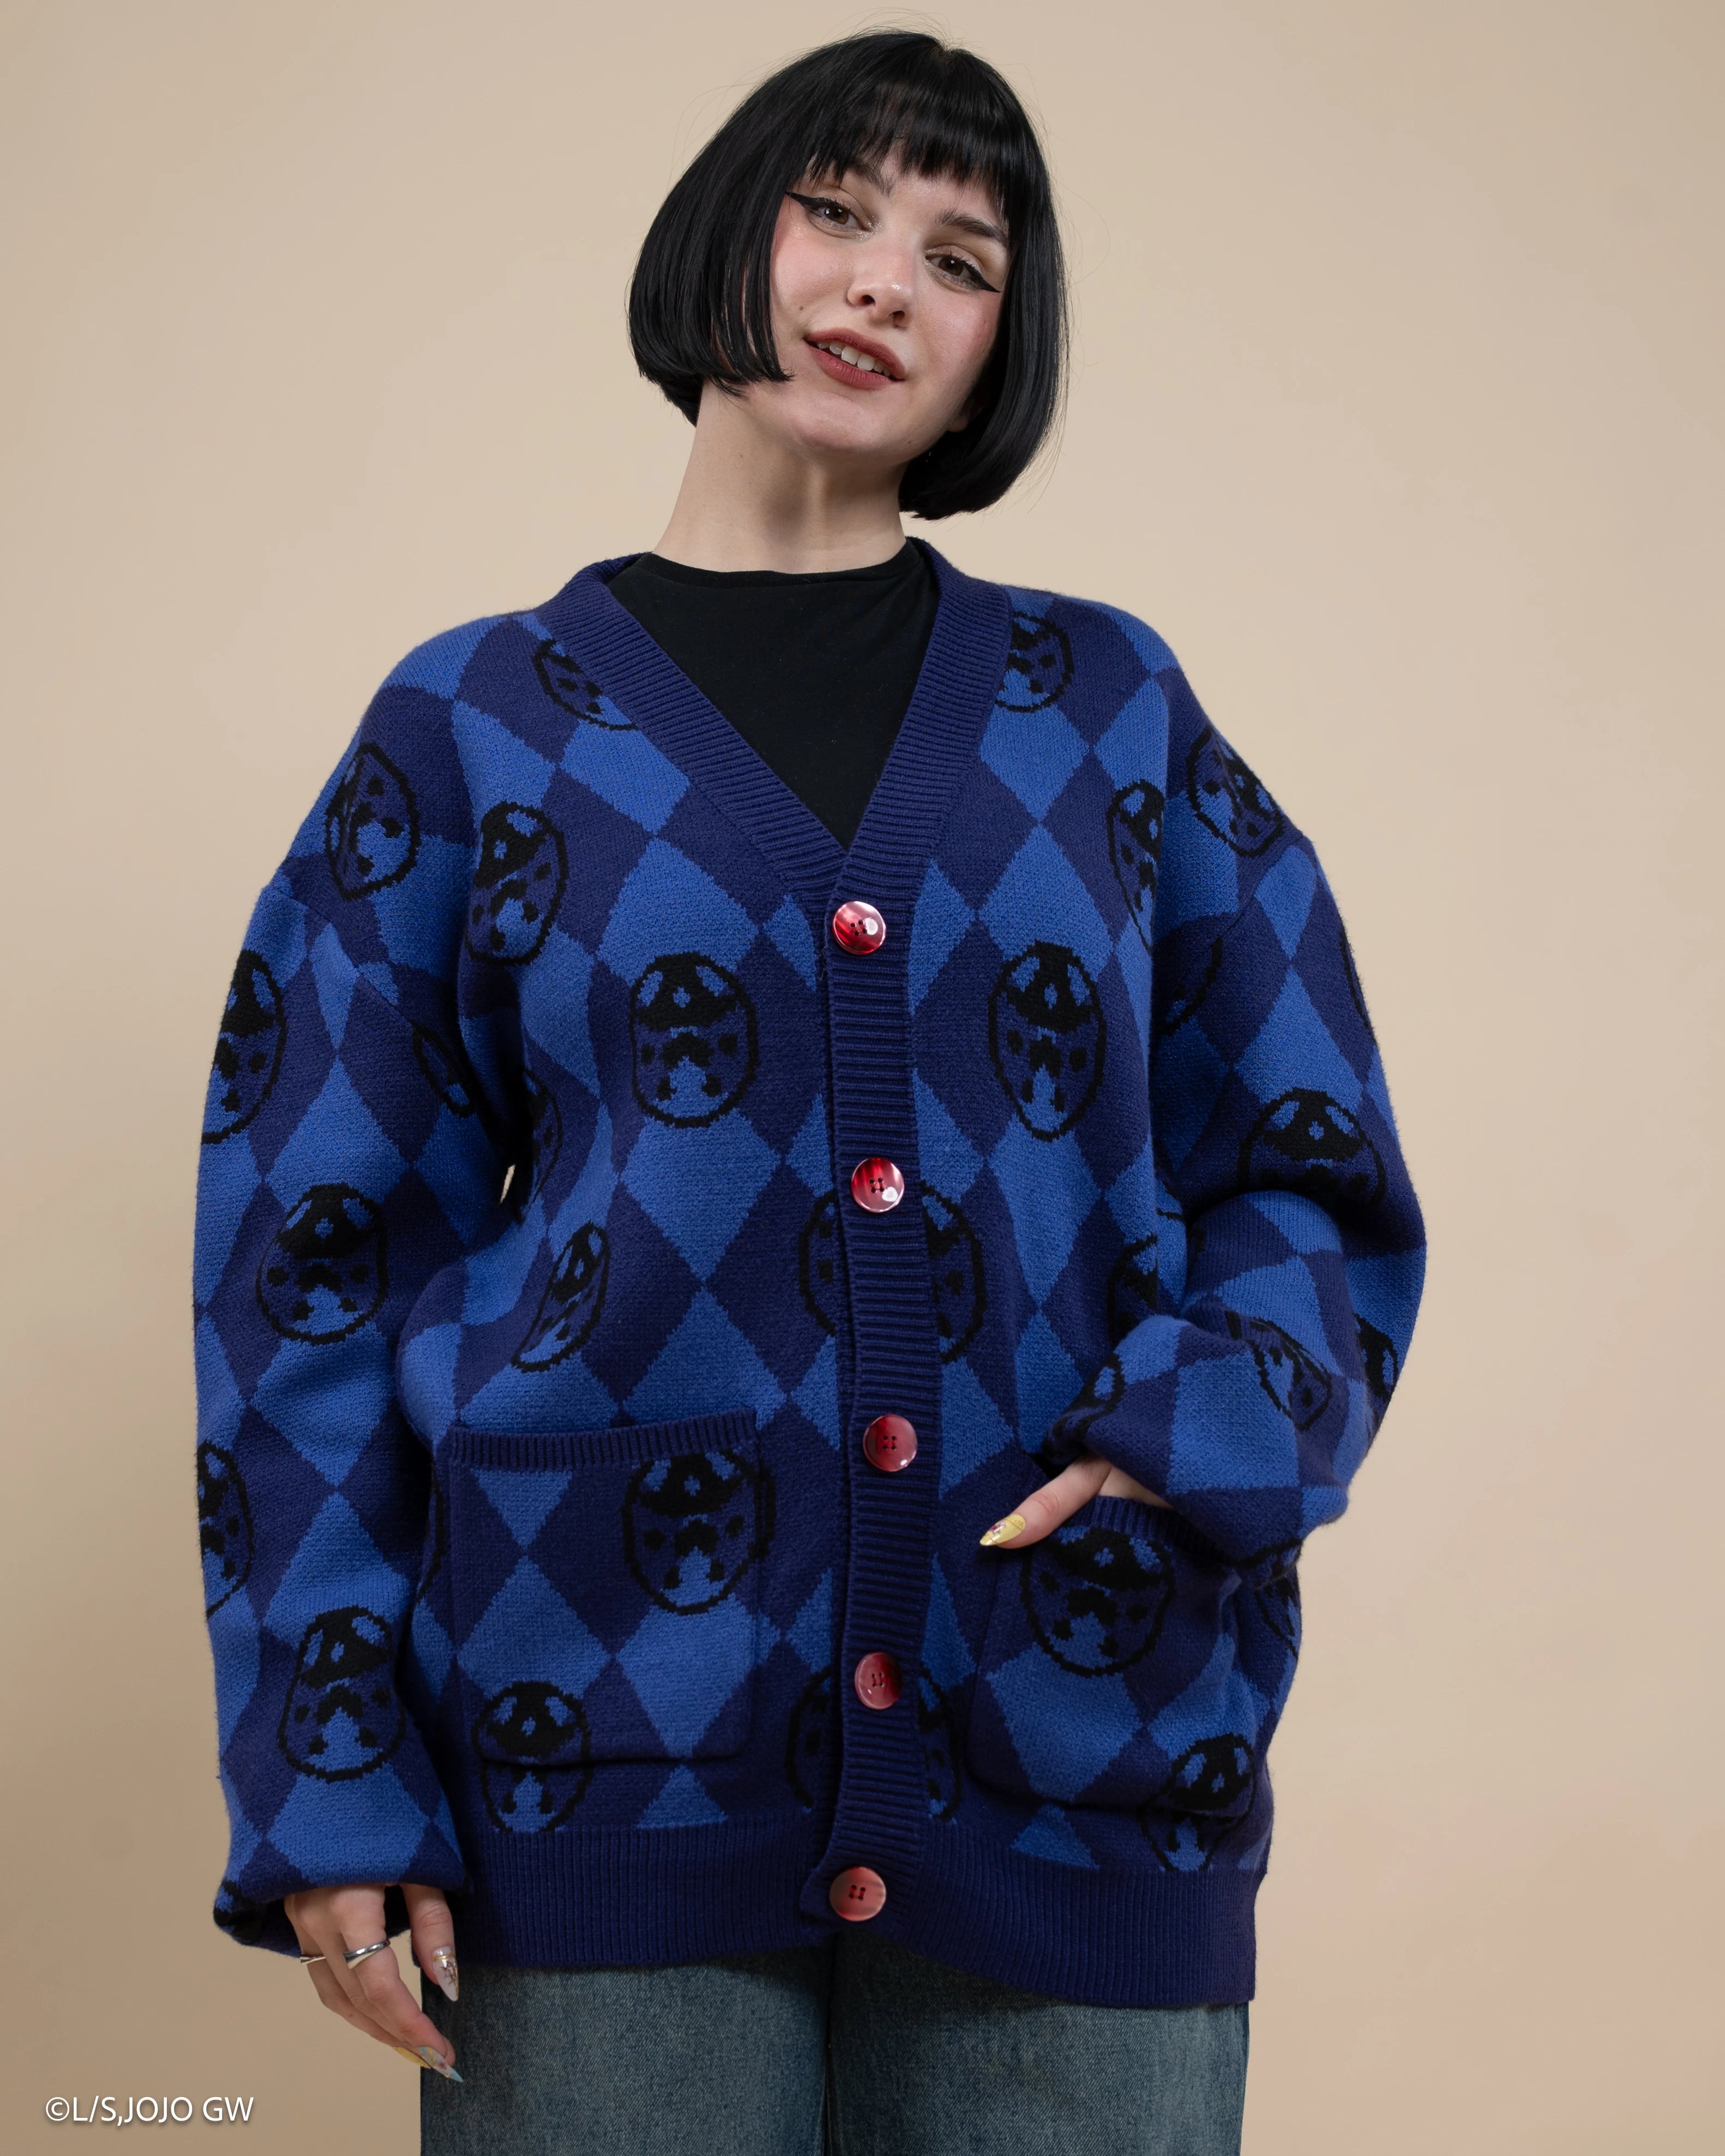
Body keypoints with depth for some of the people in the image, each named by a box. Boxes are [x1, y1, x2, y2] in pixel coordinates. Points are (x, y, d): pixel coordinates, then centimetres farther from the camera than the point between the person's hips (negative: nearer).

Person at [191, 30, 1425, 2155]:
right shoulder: (478, 725, 5)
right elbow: (317, 1258, 4)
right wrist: (327, 1782, -3)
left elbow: (1306, 1176, 9)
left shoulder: (1113, 709, 9)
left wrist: (1198, 1436, -12)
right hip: (605, 1755, -1)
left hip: (1076, 1769, 2)